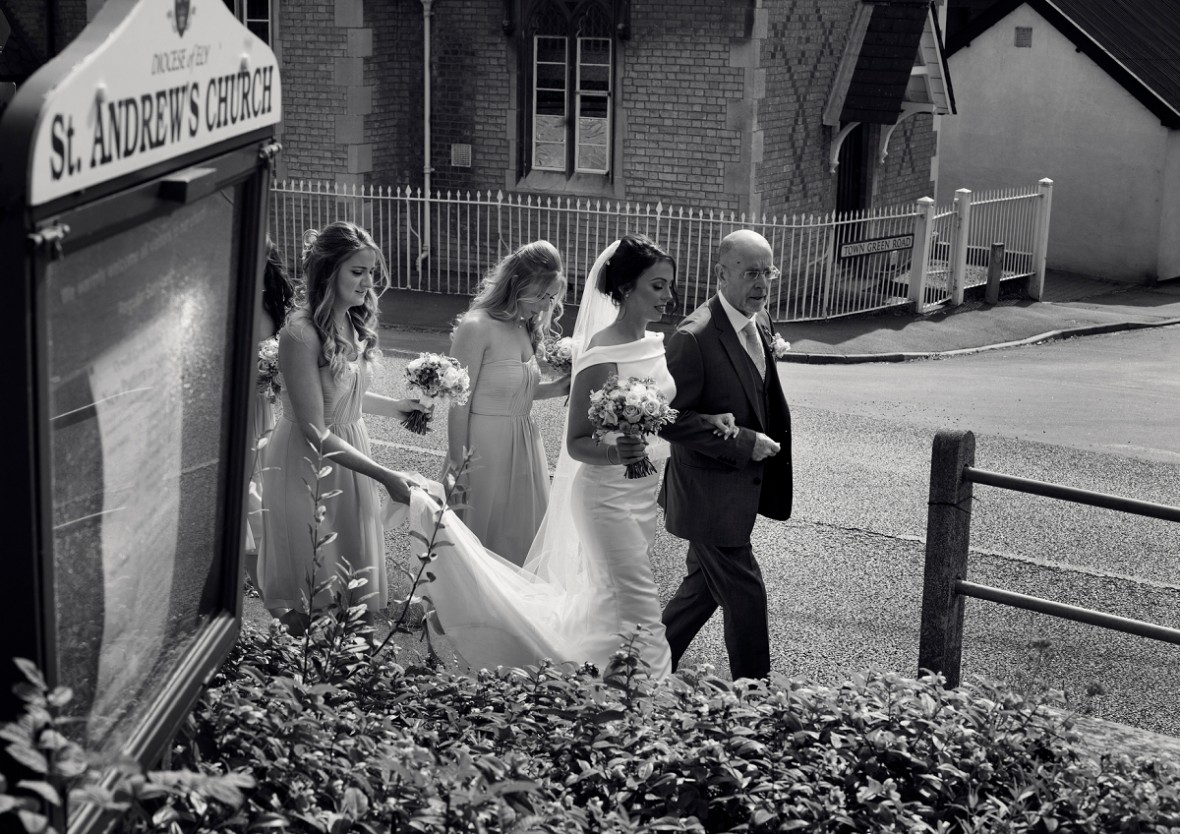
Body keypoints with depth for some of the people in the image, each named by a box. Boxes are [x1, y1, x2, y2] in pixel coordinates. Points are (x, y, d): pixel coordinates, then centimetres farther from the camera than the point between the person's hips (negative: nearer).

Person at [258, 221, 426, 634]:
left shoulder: (353, 322, 1)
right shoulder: (301, 333, -25)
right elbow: (315, 432, -25)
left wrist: (392, 406, 9)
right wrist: (385, 476, -27)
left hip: (349, 450, 8)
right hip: (308, 461, -8)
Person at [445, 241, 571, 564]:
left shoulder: (524, 328, 7)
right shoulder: (476, 327, -17)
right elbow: (459, 405, -16)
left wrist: (556, 388, -1)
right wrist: (458, 468, -15)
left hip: (523, 448, 8)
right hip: (485, 449, -8)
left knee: (521, 536, 15)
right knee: (485, 537, 6)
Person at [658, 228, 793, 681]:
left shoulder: (760, 321, 5)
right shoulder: (694, 337, -23)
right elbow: (670, 419, -23)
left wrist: (764, 440, 8)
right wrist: (742, 443, -23)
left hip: (742, 486, 9)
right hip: (710, 493, -9)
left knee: (704, 585, 21)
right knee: (745, 594, -2)